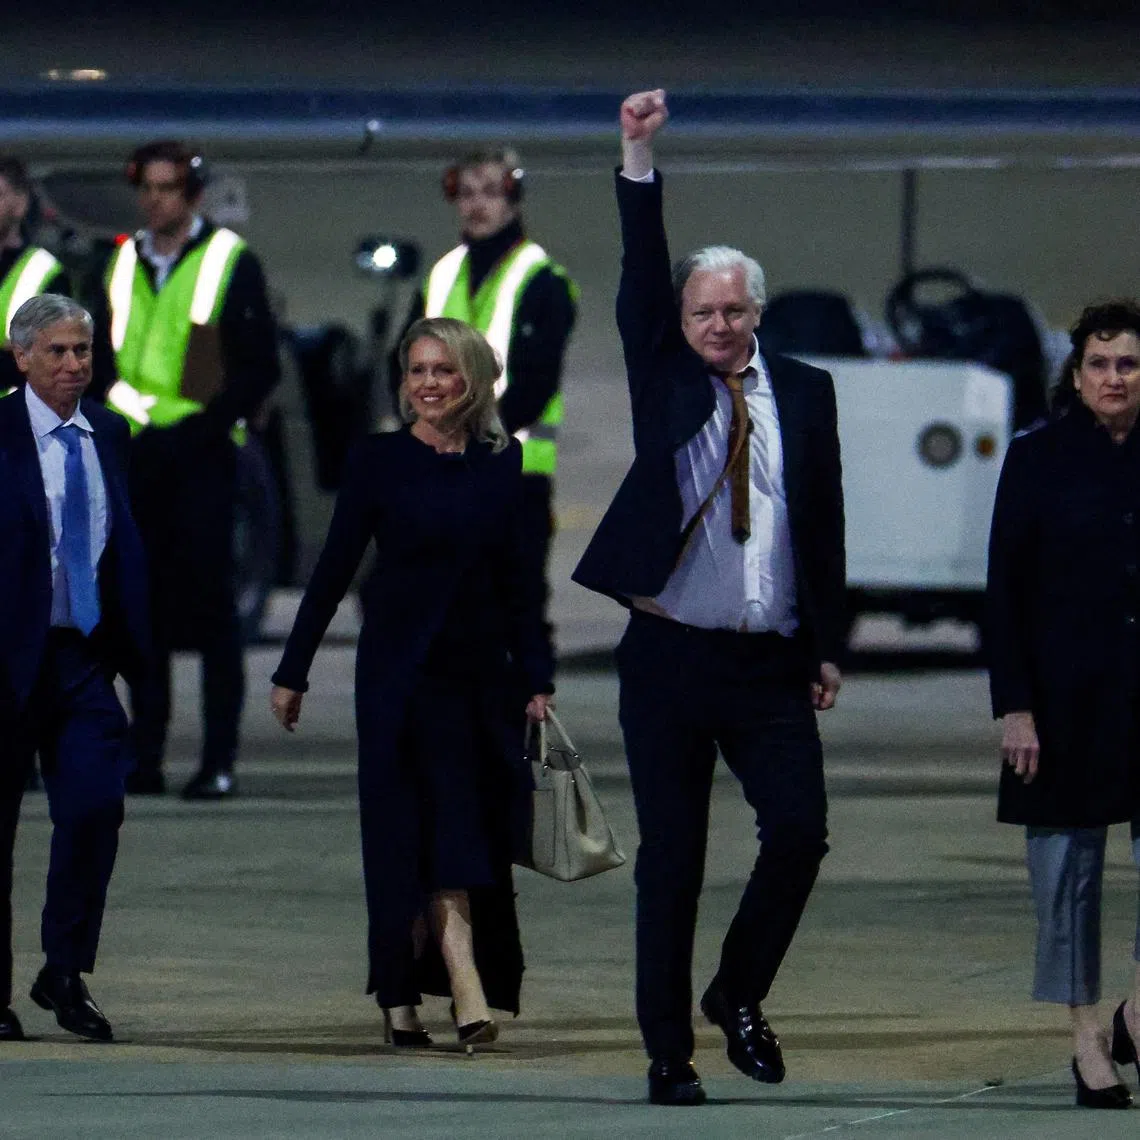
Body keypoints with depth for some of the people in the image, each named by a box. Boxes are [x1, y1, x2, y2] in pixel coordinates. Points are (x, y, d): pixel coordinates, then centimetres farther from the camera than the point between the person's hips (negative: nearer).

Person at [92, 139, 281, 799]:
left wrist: (208, 425, -13)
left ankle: (219, 762, -5)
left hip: (202, 455, -5)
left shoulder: (232, 263, -1)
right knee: (145, 610, 5)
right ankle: (145, 755, 8)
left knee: (211, 606, -5)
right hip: (135, 459, 5)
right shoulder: (123, 264, 13)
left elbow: (261, 366, -4)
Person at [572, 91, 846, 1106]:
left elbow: (825, 521, 11)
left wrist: (828, 647, 7)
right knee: (670, 859, 1)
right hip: (669, 656, -1)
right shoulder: (665, 377, 6)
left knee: (801, 829, -12)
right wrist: (640, 160, -18)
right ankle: (669, 1053, 7)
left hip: (771, 665, 1)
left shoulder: (804, 392, 10)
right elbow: (641, 277, -7)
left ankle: (739, 995, 11)